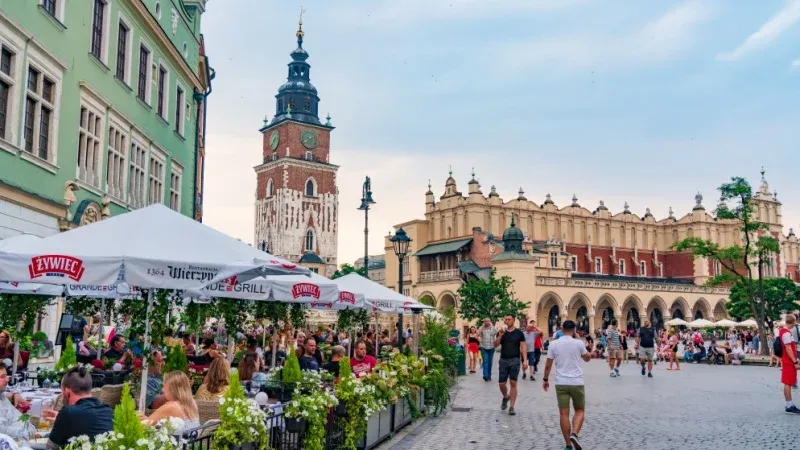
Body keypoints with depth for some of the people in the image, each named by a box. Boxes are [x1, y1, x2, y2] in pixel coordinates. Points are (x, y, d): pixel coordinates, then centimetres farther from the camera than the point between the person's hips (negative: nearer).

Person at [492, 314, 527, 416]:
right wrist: (500, 335, -16)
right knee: (502, 384, 3)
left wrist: (525, 360, -12)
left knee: (513, 383, -3)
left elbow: (523, 347, -2)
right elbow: (495, 345, -1)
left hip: (514, 360, -2)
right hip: (503, 360, 2)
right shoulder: (501, 332, 7)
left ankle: (511, 407, 2)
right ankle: (505, 397, 34)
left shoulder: (519, 333, 1)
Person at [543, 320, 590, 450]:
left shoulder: (553, 344, -1)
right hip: (577, 382, -1)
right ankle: (574, 434, -9)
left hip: (561, 383, 1)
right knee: (580, 411, 14)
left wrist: (545, 379, 16)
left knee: (564, 414, 5)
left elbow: (548, 365, 1)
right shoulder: (578, 343, -4)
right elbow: (588, 358, 13)